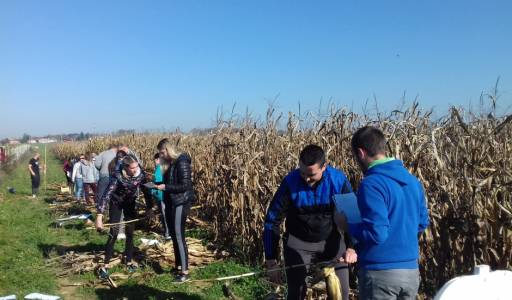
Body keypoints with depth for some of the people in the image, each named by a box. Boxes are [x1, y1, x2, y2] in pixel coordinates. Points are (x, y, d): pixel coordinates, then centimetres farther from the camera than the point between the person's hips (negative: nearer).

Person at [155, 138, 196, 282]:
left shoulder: (181, 162, -16)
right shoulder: (170, 163, 11)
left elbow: (185, 185, -20)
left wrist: (165, 187, -19)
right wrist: (159, 184, 3)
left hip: (180, 203, -9)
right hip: (171, 203, 9)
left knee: (179, 236, -7)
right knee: (173, 235, 14)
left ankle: (185, 271, 0)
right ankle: (178, 266, 25)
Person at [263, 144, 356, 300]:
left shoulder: (339, 180, -18)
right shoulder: (290, 182, -22)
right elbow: (272, 221, -14)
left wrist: (351, 247, -19)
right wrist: (271, 261, -13)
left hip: (332, 242, 2)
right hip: (299, 243, -1)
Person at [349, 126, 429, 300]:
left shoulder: (371, 184, -19)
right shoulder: (412, 180, 7)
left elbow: (377, 233, -23)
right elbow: (422, 223, 16)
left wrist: (347, 225, -9)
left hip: (381, 272, -7)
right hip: (411, 269, 8)